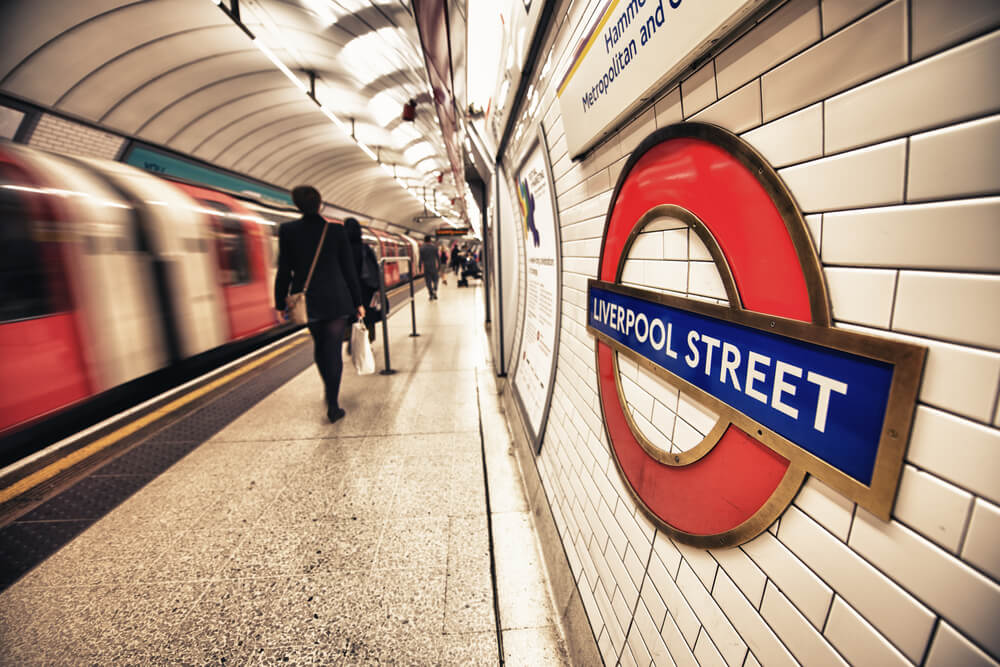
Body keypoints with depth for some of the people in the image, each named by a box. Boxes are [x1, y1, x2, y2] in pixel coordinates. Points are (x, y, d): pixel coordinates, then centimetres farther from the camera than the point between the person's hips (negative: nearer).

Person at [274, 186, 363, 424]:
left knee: (319, 346, 21)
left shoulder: (288, 230, -3)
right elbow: (349, 269, -2)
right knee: (333, 350, 2)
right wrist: (357, 301, 4)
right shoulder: (336, 231, -4)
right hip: (337, 300, -1)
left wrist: (280, 302, 7)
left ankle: (330, 392, 35)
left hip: (307, 300, 2)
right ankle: (333, 405, 4)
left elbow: (284, 270, -2)